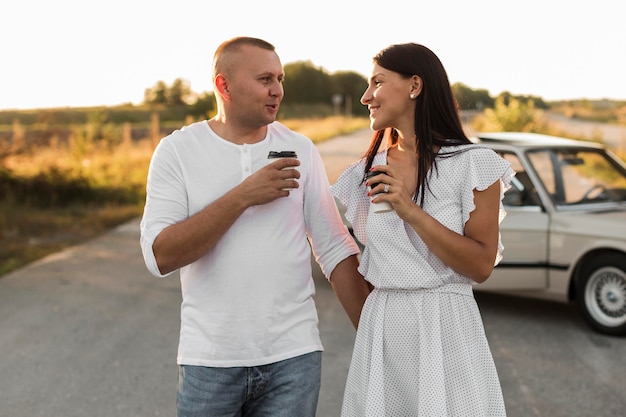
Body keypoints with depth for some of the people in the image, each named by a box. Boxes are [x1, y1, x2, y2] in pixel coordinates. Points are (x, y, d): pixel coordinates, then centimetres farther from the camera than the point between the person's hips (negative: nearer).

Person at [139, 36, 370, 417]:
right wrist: (243, 196, -18)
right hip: (210, 357, -1)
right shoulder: (177, 151, -3)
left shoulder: (301, 150, 2)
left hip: (294, 356, 1)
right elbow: (160, 256, -13)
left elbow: (335, 249, 3)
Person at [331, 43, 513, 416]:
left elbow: (481, 266, -11)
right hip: (379, 330, 5)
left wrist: (412, 211, -18)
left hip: (446, 329, -4)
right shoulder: (369, 171, 7)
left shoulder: (473, 165, -7)